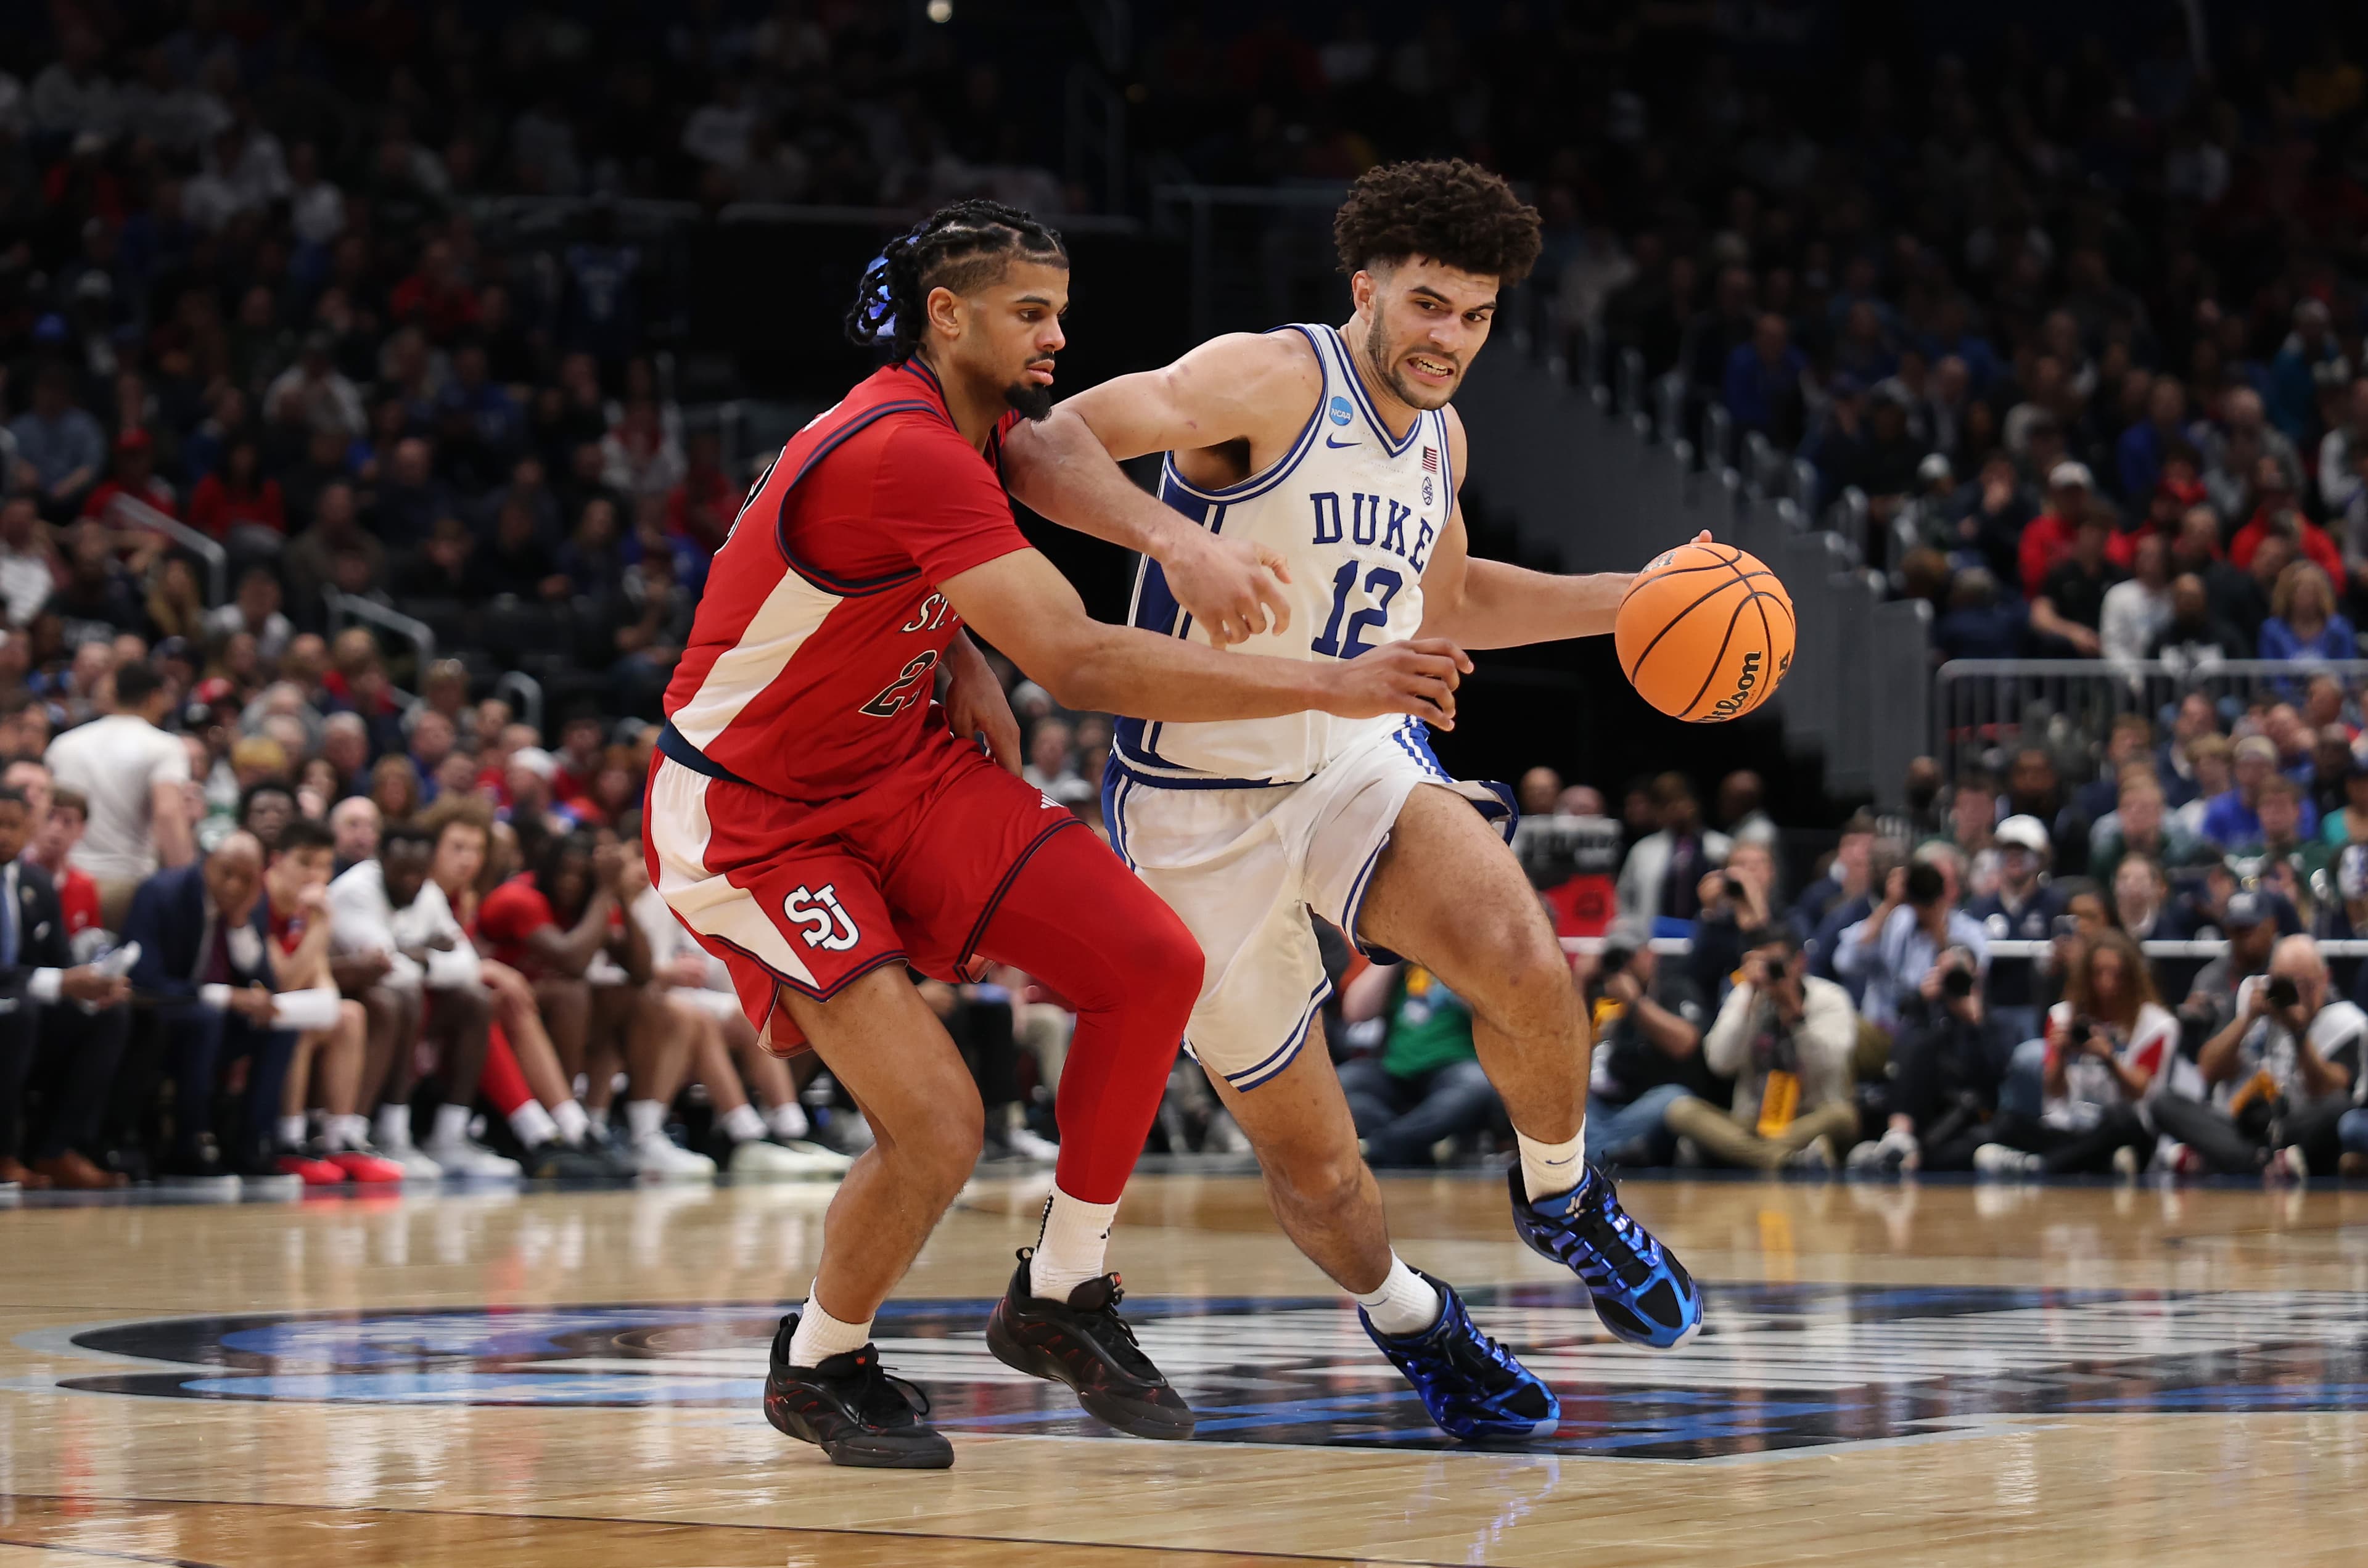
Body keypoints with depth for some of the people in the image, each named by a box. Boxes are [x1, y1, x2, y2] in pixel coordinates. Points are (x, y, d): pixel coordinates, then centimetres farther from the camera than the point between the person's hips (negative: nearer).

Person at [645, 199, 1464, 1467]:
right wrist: (1330, 686, -38)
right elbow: (1079, 664, -37)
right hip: (750, 819, -9)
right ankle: (818, 1365, 9)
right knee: (937, 1123, -20)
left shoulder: (976, 431, 0)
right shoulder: (902, 450, -30)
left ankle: (1058, 1294, 11)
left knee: (1152, 963, -5)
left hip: (900, 769, 9)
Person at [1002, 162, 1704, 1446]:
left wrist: (1625, 602, 17)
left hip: (1360, 763, 5)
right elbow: (1042, 450, -28)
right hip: (1200, 808, -5)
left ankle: (1559, 1197, 3)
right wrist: (1176, 539, -45)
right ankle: (1399, 1312, 35)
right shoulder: (1275, 380, -18)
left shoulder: (1438, 436, 6)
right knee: (1310, 1163, 1)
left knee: (1525, 965, -26)